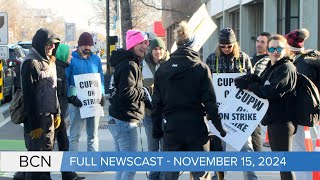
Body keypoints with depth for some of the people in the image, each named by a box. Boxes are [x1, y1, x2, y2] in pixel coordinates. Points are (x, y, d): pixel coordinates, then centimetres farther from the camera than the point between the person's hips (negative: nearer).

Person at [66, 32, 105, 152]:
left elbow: (101, 78, 14)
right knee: (75, 135, -1)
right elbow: (65, 80, -6)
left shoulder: (96, 59, 10)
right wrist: (71, 97, -15)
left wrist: (101, 95, 0)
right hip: (77, 102, -4)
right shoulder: (71, 59, -4)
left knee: (93, 135, 11)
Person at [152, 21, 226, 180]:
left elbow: (157, 102, 4)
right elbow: (209, 101, -7)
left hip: (171, 128, 2)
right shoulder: (201, 68, -6)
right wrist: (219, 126, 1)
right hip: (196, 128, -2)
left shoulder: (163, 69, 2)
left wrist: (156, 128, 12)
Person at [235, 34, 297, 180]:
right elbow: (262, 84, 10)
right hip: (273, 119, 10)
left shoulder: (287, 68, -13)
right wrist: (251, 80, -11)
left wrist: (250, 86, -13)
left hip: (282, 121, -10)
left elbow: (273, 91, -23)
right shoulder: (271, 67, 17)